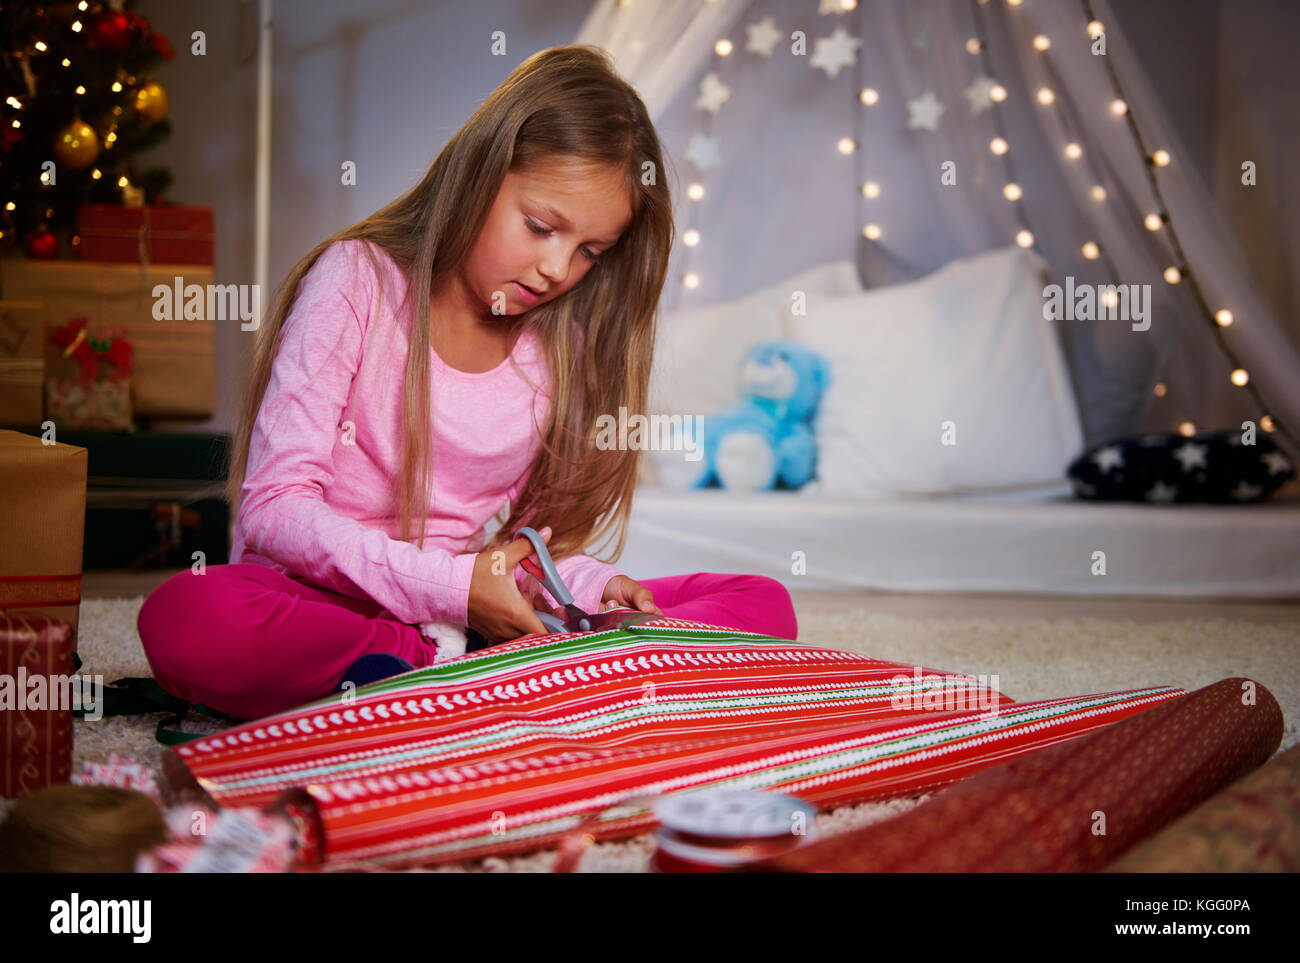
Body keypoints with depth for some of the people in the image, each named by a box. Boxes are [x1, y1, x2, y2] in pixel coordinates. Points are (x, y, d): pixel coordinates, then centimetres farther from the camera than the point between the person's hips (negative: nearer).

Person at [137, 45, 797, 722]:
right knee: (185, 619, -38)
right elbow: (274, 506, -13)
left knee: (764, 604, -10)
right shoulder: (357, 281, -7)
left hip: (477, 614, 4)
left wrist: (589, 587, -14)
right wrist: (451, 587, -21)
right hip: (326, 601, -3)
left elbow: (531, 536, 8)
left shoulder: (563, 343, 6)